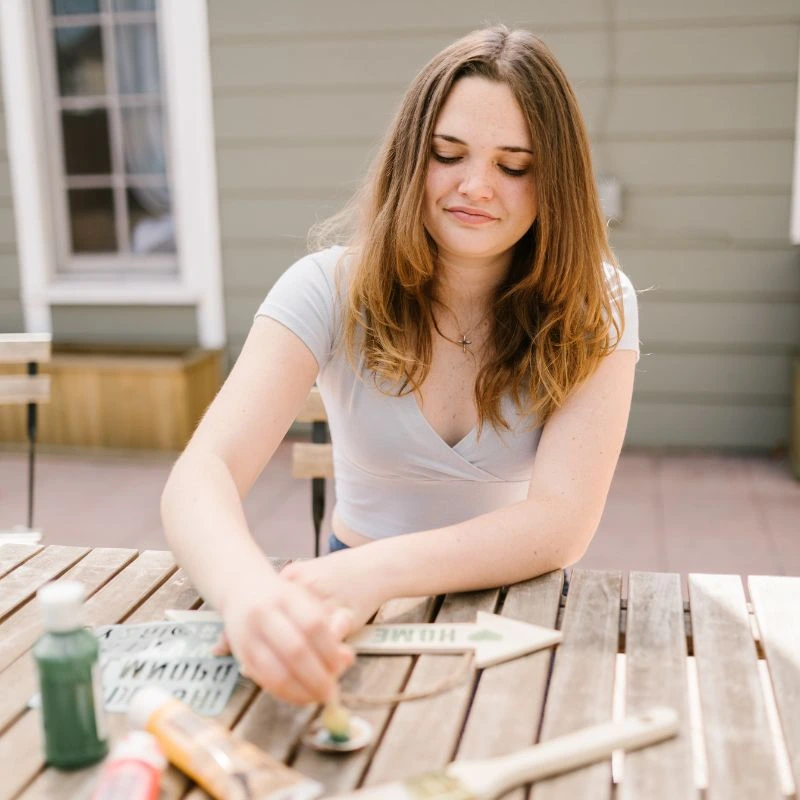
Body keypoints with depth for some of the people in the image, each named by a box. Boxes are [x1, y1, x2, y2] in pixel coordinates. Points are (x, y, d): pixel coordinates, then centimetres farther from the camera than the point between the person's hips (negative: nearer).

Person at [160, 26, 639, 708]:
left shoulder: (595, 308, -11)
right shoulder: (332, 290, -13)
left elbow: (564, 522, -22)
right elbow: (202, 472, -24)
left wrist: (377, 570, -40)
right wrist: (250, 590, -48)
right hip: (364, 613, 1)